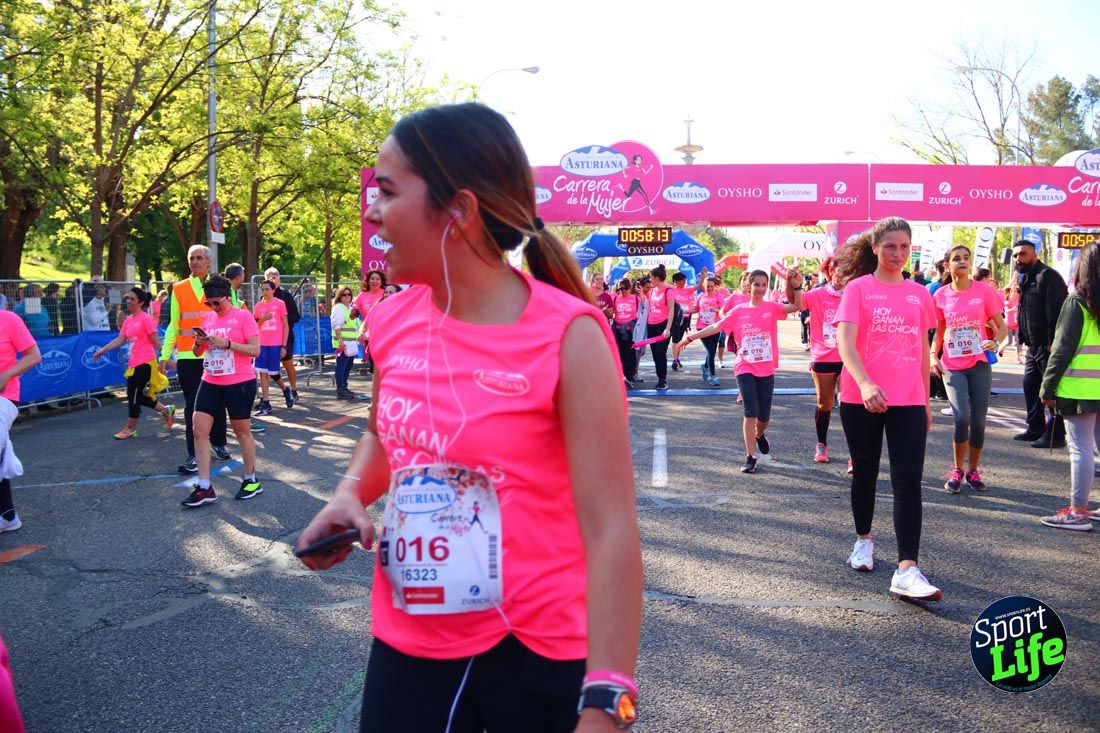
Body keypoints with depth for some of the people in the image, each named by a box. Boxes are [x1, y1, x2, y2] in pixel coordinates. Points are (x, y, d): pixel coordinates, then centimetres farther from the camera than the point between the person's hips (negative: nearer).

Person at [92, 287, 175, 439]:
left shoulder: (146, 318, -11)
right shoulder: (128, 320, 11)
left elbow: (155, 341, -10)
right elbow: (120, 340, 11)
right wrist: (103, 350, 4)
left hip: (144, 363, -8)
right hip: (133, 363, 8)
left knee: (134, 396, -2)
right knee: (138, 396, 12)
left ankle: (129, 429, 11)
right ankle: (166, 410, 28)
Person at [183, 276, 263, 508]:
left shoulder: (243, 316, -8)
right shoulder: (208, 318, 9)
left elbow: (255, 350, -14)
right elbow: (198, 353, 16)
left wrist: (226, 343, -23)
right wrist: (198, 343, -7)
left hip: (240, 382, -6)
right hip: (210, 383, 6)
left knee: (241, 431, 7)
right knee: (199, 430, -3)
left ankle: (252, 481, 24)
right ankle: (204, 487, 2)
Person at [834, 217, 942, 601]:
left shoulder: (919, 294, 10)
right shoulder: (858, 288, -2)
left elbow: (923, 350, 17)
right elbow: (845, 342, -15)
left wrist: (927, 401, 18)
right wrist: (865, 384, -31)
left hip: (908, 401, 2)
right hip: (861, 400, -2)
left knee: (908, 481, -8)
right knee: (865, 473, 13)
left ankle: (906, 571, -12)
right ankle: (864, 540, 37)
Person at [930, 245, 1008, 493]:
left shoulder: (984, 291, -3)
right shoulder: (941, 295, 1)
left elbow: (1002, 326, 2)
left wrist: (995, 343, -18)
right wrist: (933, 355, -3)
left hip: (979, 365, 0)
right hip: (952, 367, 0)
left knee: (978, 421, 2)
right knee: (962, 418, -15)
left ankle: (973, 471, 23)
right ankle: (957, 470, 6)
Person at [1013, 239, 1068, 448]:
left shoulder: (1047, 276, -13)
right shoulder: (1025, 279, 18)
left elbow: (1055, 311, -21)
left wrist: (1052, 342, -25)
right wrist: (1022, 339, 17)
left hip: (1048, 346, -10)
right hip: (1034, 346, 10)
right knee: (1030, 386, 15)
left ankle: (1055, 434, -2)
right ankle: (1035, 429, 25)